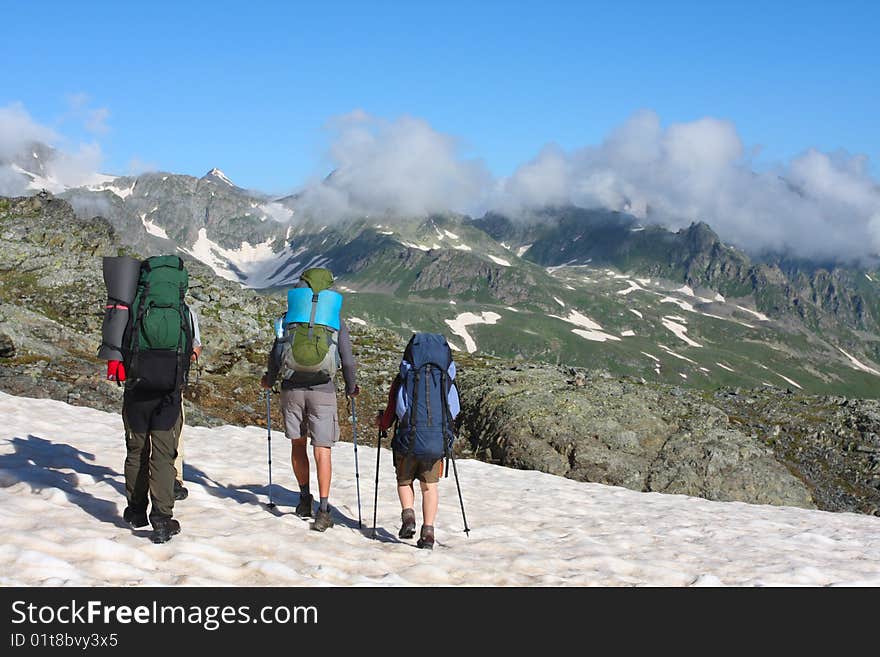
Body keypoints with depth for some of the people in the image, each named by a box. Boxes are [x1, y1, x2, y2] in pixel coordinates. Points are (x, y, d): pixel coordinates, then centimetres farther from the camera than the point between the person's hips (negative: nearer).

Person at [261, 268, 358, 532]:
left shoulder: (288, 316, 7)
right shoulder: (337, 321, 6)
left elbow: (275, 353, 3)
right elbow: (348, 361, 3)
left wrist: (269, 379, 21)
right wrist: (351, 387, 20)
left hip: (291, 388, 1)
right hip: (322, 390, -1)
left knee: (298, 445, 16)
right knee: (322, 449, -2)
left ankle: (305, 498, 25)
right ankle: (323, 508, -9)